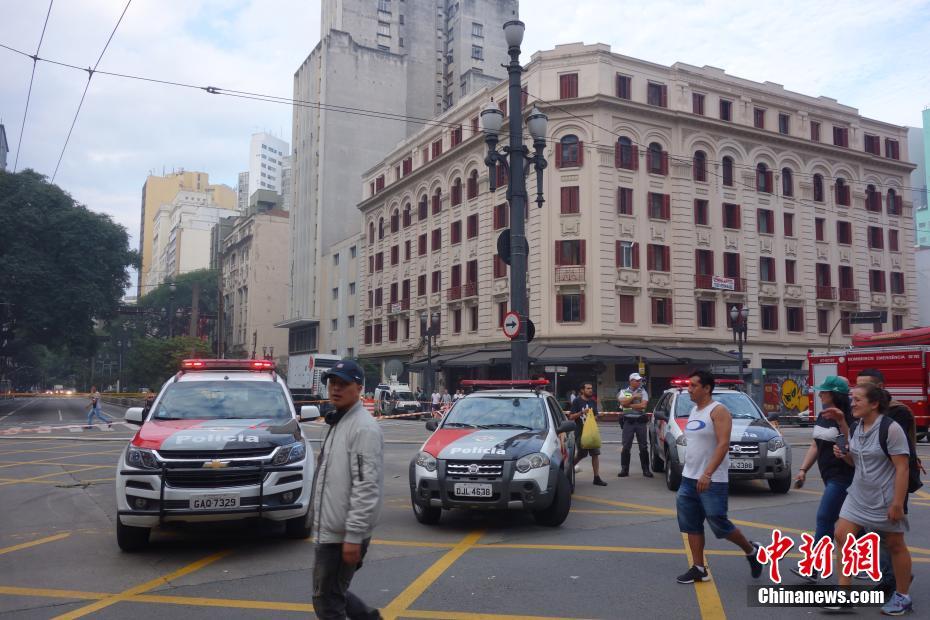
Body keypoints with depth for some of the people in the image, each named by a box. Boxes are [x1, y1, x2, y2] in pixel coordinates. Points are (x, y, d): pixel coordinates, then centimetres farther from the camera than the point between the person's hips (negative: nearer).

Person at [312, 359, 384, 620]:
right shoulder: (337, 422, 14)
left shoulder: (364, 428, -18)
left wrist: (353, 536, -24)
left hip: (342, 534, -9)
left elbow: (366, 488, -23)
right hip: (328, 530, 9)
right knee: (333, 593, 19)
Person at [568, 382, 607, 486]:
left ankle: (597, 478, 2)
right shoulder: (577, 401, -5)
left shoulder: (593, 402, 11)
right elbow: (571, 417, -9)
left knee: (595, 454, -2)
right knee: (581, 454, 2)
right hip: (580, 432, -5)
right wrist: (582, 412, -21)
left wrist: (593, 417, -1)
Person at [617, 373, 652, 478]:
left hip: (640, 421, 0)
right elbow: (623, 402, -11)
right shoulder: (624, 392, 8)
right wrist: (634, 397, -10)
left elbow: (643, 405, -10)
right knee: (626, 447, 0)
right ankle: (624, 469, 7)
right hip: (628, 421, 0)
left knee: (643, 447, 2)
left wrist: (629, 405, -8)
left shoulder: (643, 392, 5)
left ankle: (646, 469, 10)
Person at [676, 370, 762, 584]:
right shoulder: (693, 411, 12)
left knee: (718, 524, -1)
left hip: (712, 481, -8)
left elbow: (723, 444, -22)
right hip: (689, 478, 8)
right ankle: (699, 569, 13)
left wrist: (707, 474, -29)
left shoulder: (718, 411, -13)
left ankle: (751, 551, 24)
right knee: (691, 525, 6)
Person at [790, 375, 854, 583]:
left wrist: (841, 422, -33)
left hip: (843, 476, -8)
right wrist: (803, 469, 9)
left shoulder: (848, 418, -15)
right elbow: (815, 445, 15)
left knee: (824, 518, -9)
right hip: (829, 476, 9)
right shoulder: (822, 416, 10)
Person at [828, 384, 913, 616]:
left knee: (895, 546, 9)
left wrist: (898, 503, -21)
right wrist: (843, 455, -4)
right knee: (842, 536, -2)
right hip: (858, 496, 7)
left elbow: (902, 468, -19)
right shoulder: (855, 429, 4)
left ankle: (902, 598, 25)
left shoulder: (891, 429, -18)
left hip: (886, 499, -7)